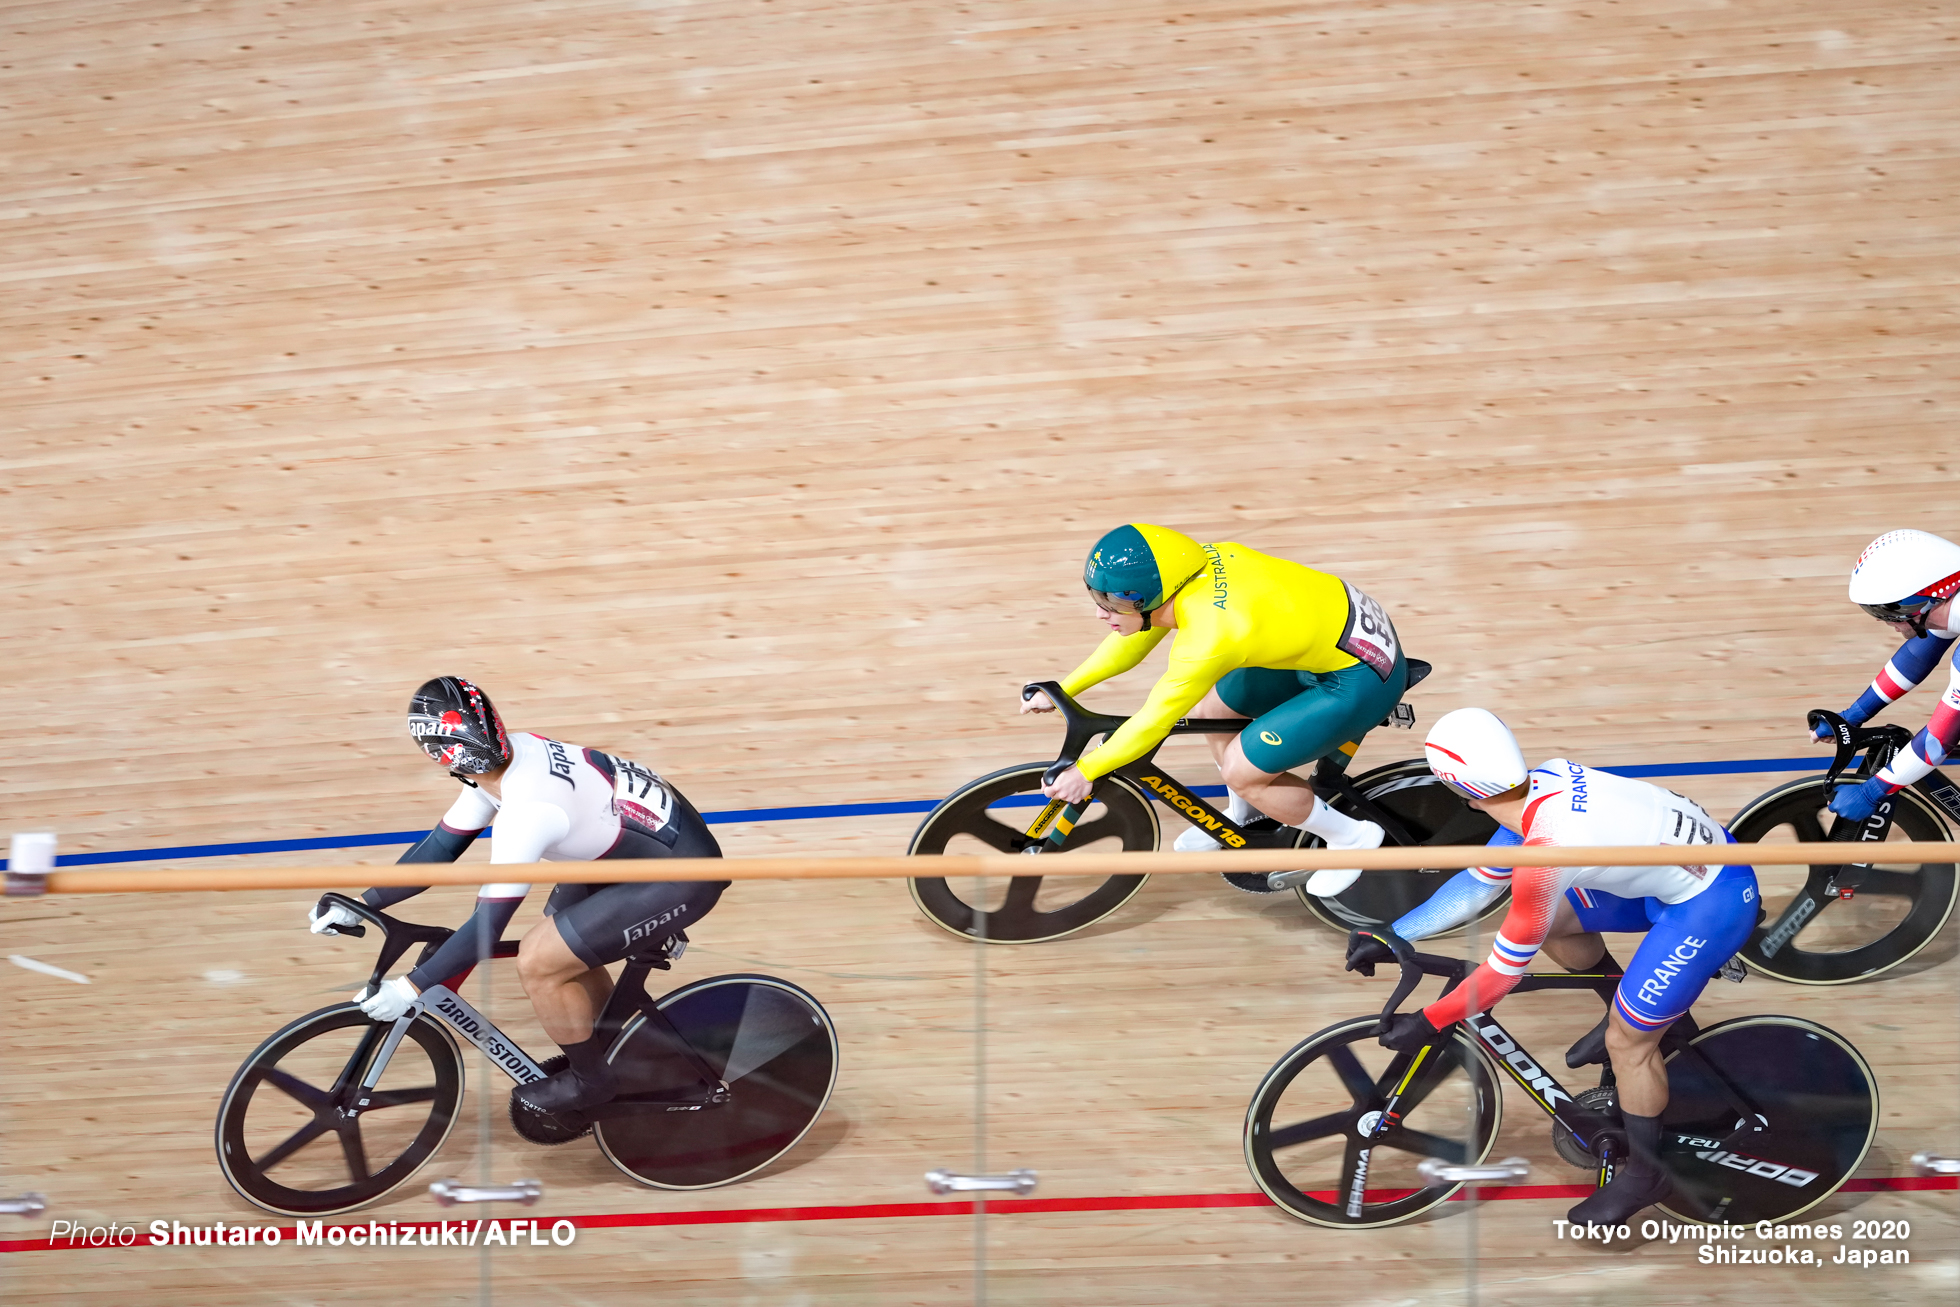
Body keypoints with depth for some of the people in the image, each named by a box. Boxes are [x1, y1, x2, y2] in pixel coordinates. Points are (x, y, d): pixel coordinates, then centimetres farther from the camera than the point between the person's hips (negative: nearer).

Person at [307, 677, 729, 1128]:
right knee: (560, 938, 19)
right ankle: (614, 1050, 38)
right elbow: (442, 845, 8)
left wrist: (411, 988, -18)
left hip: (681, 878, -9)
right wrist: (362, 903, 6)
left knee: (538, 962, -9)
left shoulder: (527, 810, -29)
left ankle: (591, 1080, 13)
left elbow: (487, 926, -24)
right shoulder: (511, 755, -3)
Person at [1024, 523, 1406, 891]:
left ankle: (1352, 837, 11)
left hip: (1361, 679, -9)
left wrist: (1085, 771, -8)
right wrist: (1061, 690, 12)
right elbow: (1131, 642, 9)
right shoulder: (1195, 565, -7)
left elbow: (1152, 723, -19)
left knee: (1241, 772, -6)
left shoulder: (1208, 638, -31)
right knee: (1208, 707, 16)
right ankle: (1245, 817, 38)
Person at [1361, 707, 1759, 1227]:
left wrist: (1426, 1023, -10)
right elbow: (1477, 885, 6)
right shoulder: (1540, 785, -7)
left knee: (1628, 1042, 1)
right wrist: (1389, 936, 7)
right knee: (1552, 919, 17)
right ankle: (1629, 1013, 39)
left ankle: (1644, 1173, 23)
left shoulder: (1544, 856, -32)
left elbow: (1505, 970, -20)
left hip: (1712, 905, -9)